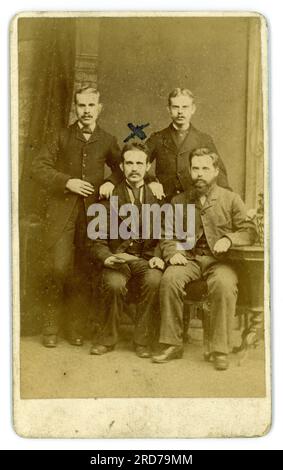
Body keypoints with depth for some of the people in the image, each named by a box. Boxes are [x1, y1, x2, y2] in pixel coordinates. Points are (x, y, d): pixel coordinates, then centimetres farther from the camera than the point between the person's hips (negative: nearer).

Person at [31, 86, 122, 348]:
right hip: (62, 211, -1)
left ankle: (76, 327, 14)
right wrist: (66, 182, -11)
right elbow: (39, 168, 3)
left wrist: (112, 182, 4)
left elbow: (122, 167, 25)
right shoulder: (62, 137, 8)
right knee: (59, 267, -13)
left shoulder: (107, 141, 11)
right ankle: (51, 326, 4)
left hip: (92, 211, 2)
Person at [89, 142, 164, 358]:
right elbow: (98, 241, 6)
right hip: (118, 259, 0)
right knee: (114, 284, -32)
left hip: (147, 259, 1)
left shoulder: (157, 197, 11)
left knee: (154, 281, -32)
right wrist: (106, 258, -14)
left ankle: (143, 340, -13)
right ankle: (108, 338, -7)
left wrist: (159, 256, -10)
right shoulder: (110, 197, 7)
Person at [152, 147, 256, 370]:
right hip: (189, 258, 2)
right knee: (170, 279, -29)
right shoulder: (179, 202, 15)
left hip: (220, 260, -2)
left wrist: (229, 239, -16)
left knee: (224, 284, -34)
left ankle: (220, 350, -23)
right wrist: (173, 253, -7)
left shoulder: (231, 199, 9)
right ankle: (172, 345, -18)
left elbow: (249, 230, 3)